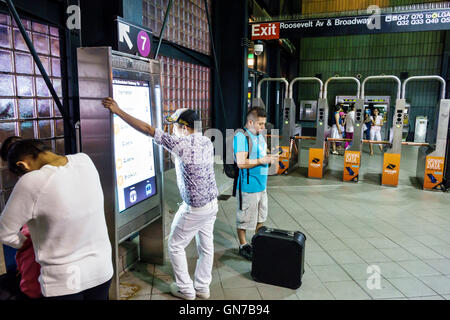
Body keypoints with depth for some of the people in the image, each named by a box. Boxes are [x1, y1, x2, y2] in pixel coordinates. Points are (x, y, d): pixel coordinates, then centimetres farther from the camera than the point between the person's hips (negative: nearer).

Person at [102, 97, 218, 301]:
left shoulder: (182, 144, -22)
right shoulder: (207, 142, 1)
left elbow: (147, 129, -21)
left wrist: (118, 111, -17)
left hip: (194, 209, -8)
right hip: (212, 203, 8)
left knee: (175, 246, 13)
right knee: (206, 246, 18)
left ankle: (186, 289, 25)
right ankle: (202, 288, 34)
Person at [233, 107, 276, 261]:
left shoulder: (260, 135, 11)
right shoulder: (241, 137, -18)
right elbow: (241, 163, -25)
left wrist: (269, 158, 4)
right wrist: (261, 161, -22)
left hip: (261, 184, 9)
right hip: (248, 186, -9)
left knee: (261, 216, 22)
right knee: (244, 217, 5)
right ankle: (243, 246, 23)